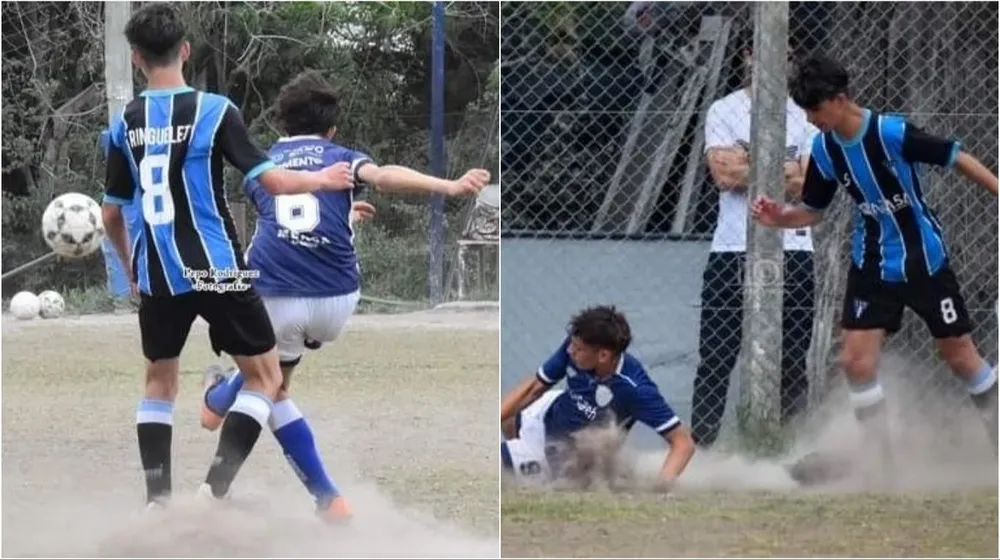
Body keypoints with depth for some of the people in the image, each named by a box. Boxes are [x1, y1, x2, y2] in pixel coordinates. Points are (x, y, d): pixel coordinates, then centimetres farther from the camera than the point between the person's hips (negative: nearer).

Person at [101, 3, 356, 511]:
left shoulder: (125, 124, 2)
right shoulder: (214, 111, -10)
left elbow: (111, 214, 9)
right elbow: (270, 181, -12)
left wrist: (130, 268, 26)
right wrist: (322, 180, 7)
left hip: (157, 274, 4)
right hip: (215, 272, -4)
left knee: (159, 379, 21)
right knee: (265, 375, 8)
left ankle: (157, 497, 11)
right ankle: (215, 487, -6)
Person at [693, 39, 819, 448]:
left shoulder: (804, 116, 10)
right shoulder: (723, 111, 7)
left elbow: (810, 186, -2)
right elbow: (723, 175, -7)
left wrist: (747, 166, -10)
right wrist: (782, 169, -6)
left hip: (792, 250, 1)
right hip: (733, 249, -1)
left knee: (791, 360, 2)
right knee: (715, 357, -4)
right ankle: (700, 446, -2)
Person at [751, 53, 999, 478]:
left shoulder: (891, 134, -23)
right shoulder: (825, 150, -5)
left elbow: (958, 159, -16)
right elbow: (812, 211, 6)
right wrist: (778, 217, -13)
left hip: (924, 260, -5)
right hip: (872, 264, 5)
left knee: (961, 357, 5)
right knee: (856, 360, -5)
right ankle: (883, 469, 6)